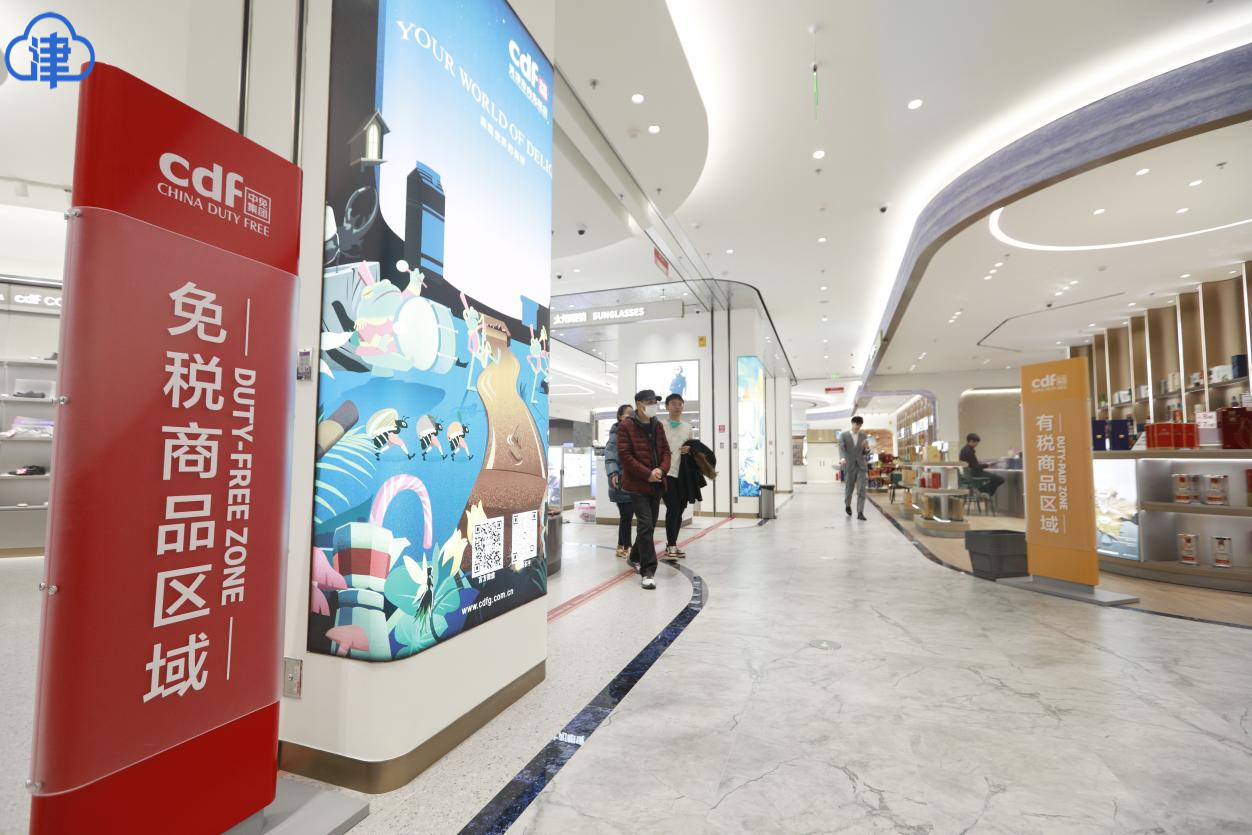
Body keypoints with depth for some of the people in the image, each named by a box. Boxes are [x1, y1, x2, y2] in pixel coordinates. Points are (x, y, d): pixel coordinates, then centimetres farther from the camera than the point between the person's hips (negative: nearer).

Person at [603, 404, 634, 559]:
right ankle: (626, 547, 5)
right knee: (627, 515, -5)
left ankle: (621, 546, 23)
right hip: (622, 481, -7)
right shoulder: (616, 434, -7)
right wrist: (613, 473, -28)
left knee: (627, 515, 13)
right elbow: (610, 456, -15)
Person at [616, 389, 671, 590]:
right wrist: (647, 474, -18)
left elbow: (665, 451, 11)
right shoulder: (626, 426, -9)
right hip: (637, 483, -7)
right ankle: (648, 571, -7)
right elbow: (625, 455, -15)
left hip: (656, 483, 7)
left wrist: (661, 470, -9)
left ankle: (635, 557, 39)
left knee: (649, 524, 17)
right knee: (645, 524, -13)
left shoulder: (657, 425, 11)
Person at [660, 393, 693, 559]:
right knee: (672, 509, -10)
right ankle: (671, 546, 1)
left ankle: (672, 544, 21)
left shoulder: (687, 427, 13)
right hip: (667, 473, -5)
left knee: (680, 510, 9)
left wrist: (689, 449, -2)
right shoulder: (660, 425, -2)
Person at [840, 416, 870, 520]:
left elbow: (865, 453, 10)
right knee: (849, 488, 11)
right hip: (849, 466, -1)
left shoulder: (863, 435, 8)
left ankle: (860, 513, -8)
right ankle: (848, 505, 38)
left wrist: (866, 447, -14)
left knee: (861, 490, -9)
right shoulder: (844, 436, 0)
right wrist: (842, 458, -35)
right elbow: (841, 448, -15)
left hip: (861, 466, 1)